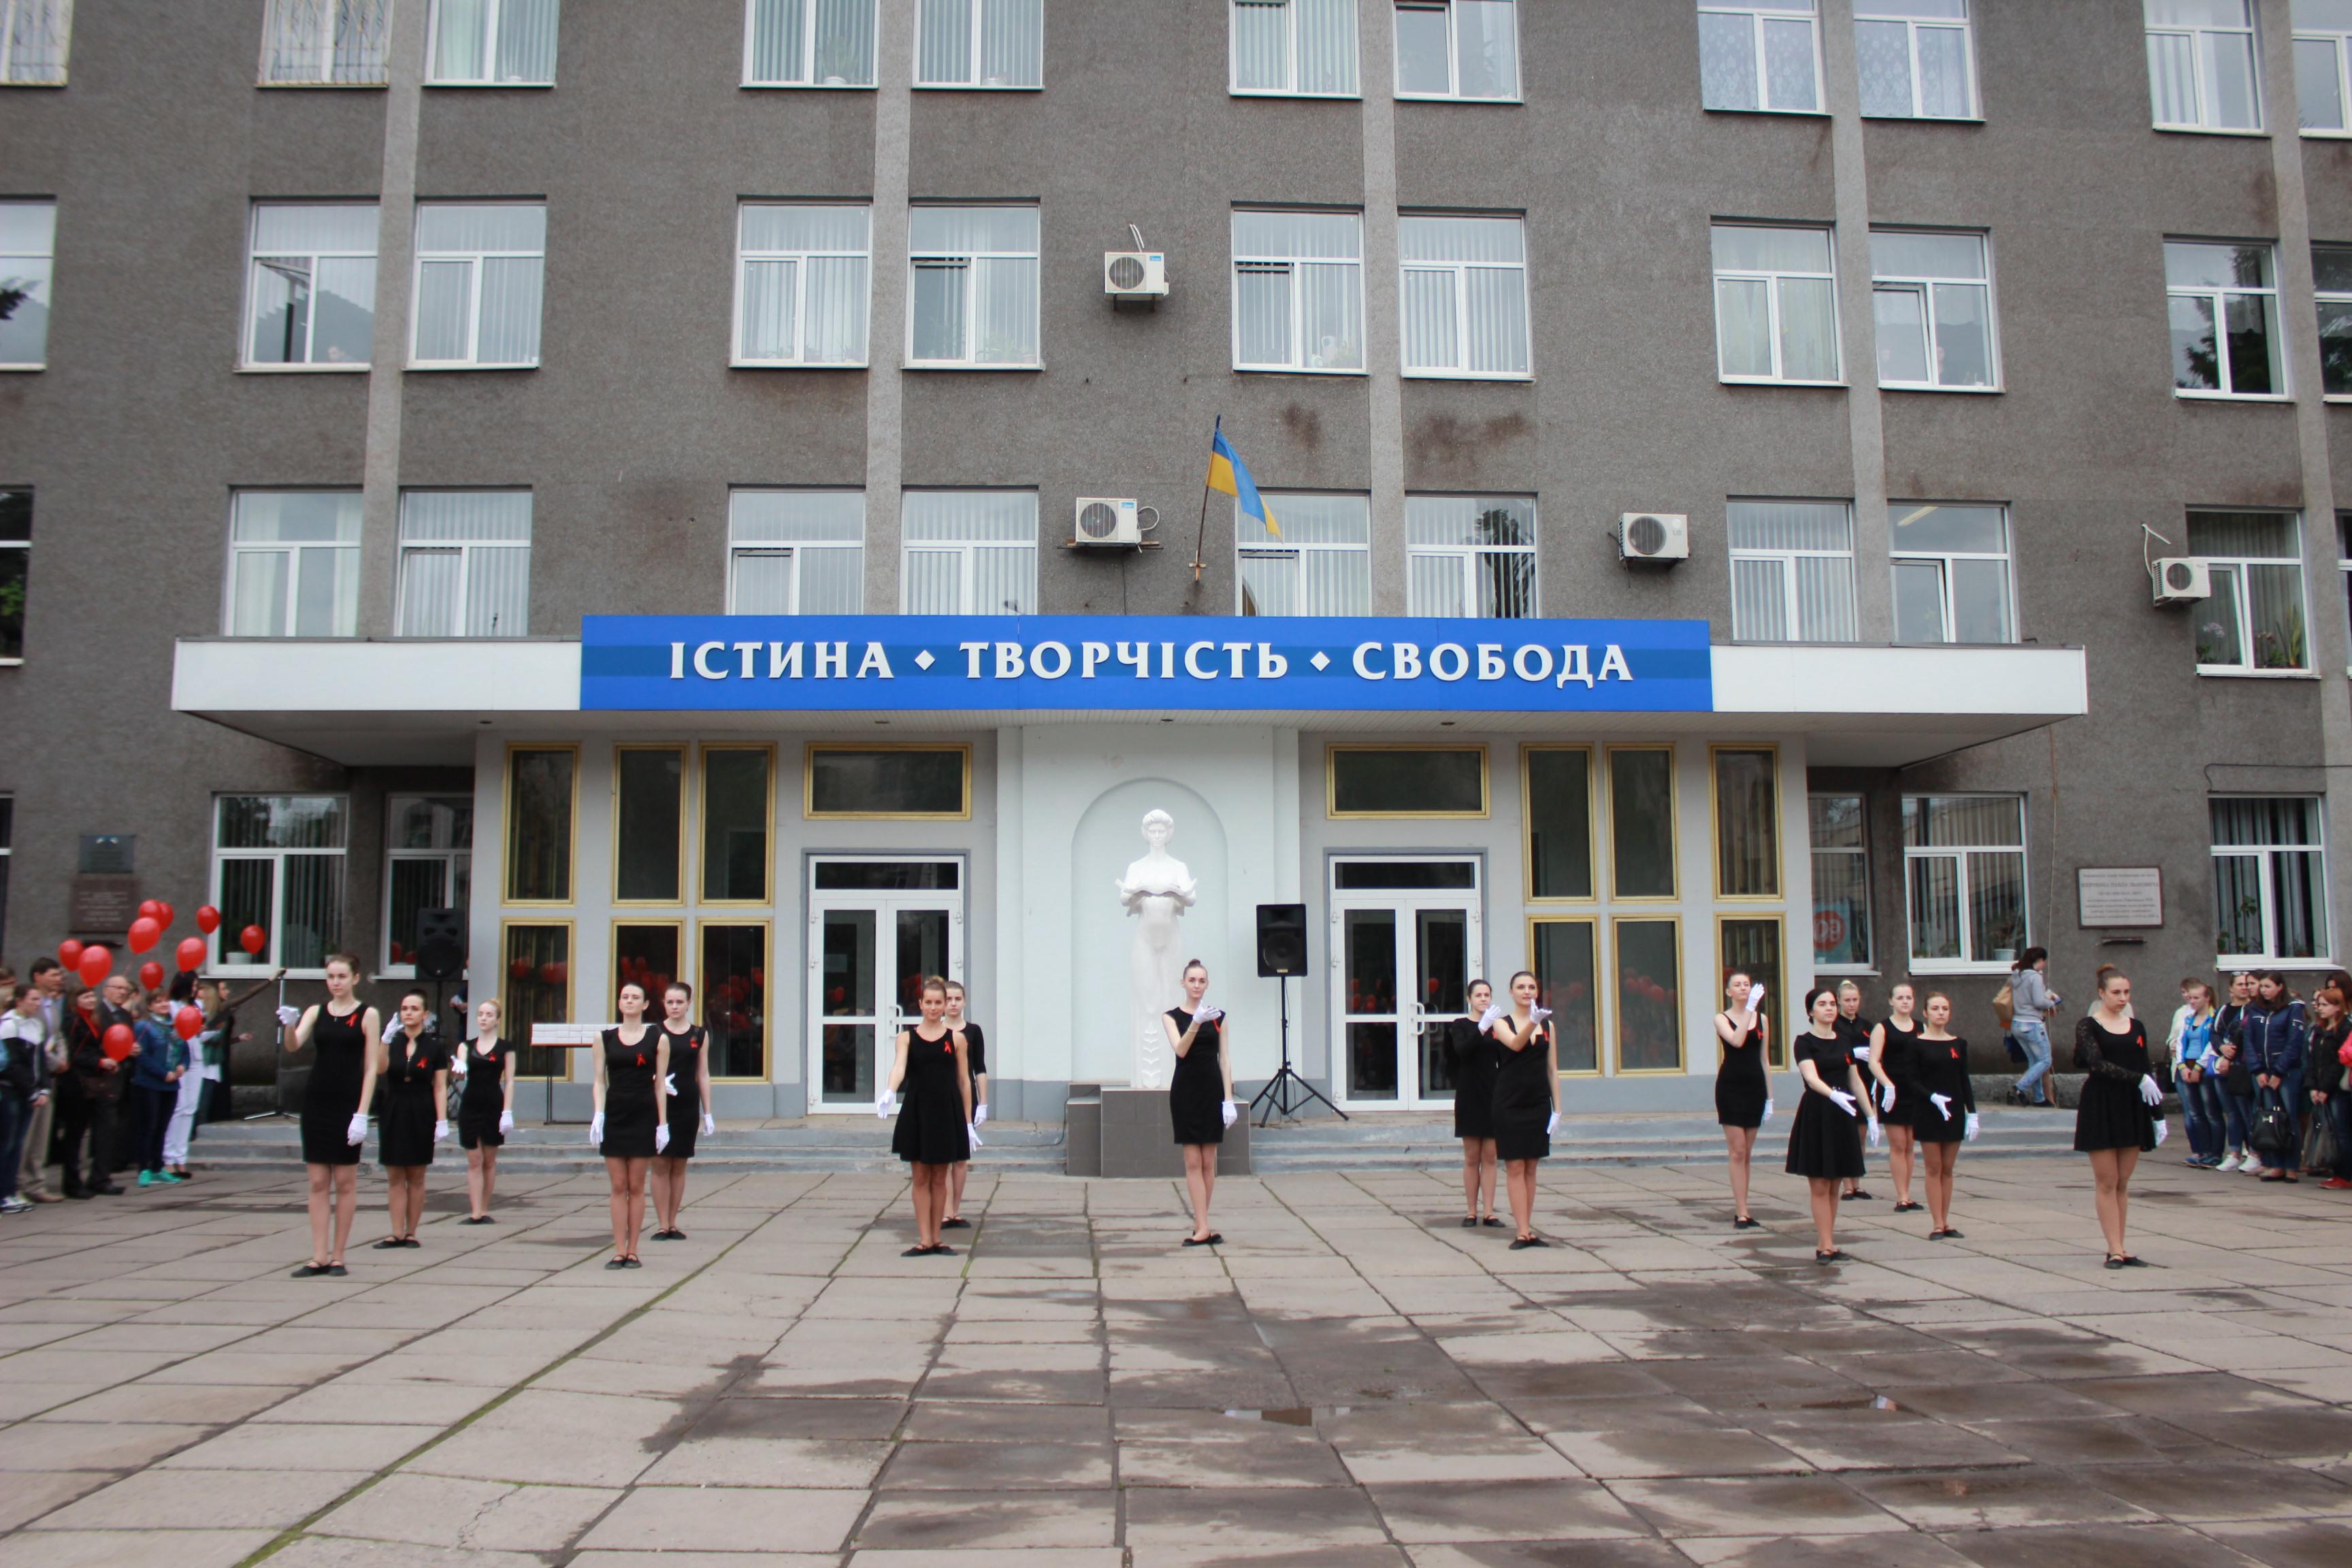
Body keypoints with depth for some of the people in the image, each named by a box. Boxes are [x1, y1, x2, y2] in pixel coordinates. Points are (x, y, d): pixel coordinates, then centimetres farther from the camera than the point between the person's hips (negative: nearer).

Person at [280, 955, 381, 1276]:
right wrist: (289, 1025, -30)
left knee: (345, 1182, 3)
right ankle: (319, 1258, 7)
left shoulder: (367, 1015, -1)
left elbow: (371, 1068, -4)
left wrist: (362, 1114, -12)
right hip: (317, 1101, 3)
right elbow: (293, 1045, -8)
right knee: (318, 1182, 4)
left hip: (348, 1103, -3)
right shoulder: (316, 1011, 8)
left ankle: (337, 1257, 10)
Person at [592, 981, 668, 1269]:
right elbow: (600, 1081, 5)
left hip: (643, 1116, -1)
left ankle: (633, 1251, 9)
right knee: (618, 1186, 2)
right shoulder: (605, 1039, 7)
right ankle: (619, 1251, 6)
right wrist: (598, 1114, -9)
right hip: (614, 1115, 1)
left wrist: (662, 1124, -2)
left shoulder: (657, 1039, 3)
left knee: (636, 1186, 2)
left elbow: (660, 1084, 2)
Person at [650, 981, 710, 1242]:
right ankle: (662, 1224, 4)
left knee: (679, 1165, 7)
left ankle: (673, 1223, 14)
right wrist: (660, 1082, -20)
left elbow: (703, 1075, 9)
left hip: (688, 1106, 2)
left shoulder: (699, 1035, 7)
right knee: (661, 1164, -2)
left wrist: (708, 1113, 7)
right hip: (660, 1105, -2)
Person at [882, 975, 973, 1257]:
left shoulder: (956, 1038, 3)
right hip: (916, 1113, 0)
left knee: (939, 1179, 8)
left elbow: (964, 1080, 5)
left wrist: (968, 1122, 3)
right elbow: (899, 1067, -15)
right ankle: (924, 1240, 9)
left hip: (947, 1113, 0)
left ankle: (936, 1239, 16)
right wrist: (889, 1092, -36)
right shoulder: (907, 1037, 2)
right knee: (920, 1178, 4)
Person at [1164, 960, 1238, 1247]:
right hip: (1185, 1090, -2)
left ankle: (1200, 1224, 15)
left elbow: (1225, 1058, 5)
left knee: (1209, 1162, 6)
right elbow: (1180, 1050, -17)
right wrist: (1196, 1023, -33)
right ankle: (1202, 1228, -5)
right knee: (1193, 1162, -3)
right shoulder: (1172, 1016, -1)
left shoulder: (1218, 1016, 6)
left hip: (1212, 1089, 2)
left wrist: (1229, 1098, -3)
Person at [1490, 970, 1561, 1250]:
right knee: (1515, 1167, -3)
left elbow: (1553, 1070, 9)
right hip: (1509, 1103, -3)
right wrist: (1532, 1022, -40)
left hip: (1538, 1104, 3)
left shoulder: (1547, 1025, 8)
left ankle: (1527, 1228, 14)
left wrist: (1557, 1109, 5)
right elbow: (1515, 1044, -23)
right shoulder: (1502, 1022, -1)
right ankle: (1522, 1232, -3)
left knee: (1531, 1168, 8)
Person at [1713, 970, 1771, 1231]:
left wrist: (1770, 1097, 10)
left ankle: (1740, 1208, 16)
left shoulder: (1762, 1019, 9)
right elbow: (1737, 1041, -22)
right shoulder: (1722, 1019, -2)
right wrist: (1750, 1008, -24)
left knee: (1746, 1153, 9)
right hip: (1730, 1086, -4)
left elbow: (1764, 1060, 12)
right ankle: (1741, 1212, -6)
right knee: (1738, 1151, -6)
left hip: (1755, 1086, 4)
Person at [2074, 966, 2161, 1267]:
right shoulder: (2088, 1025, -4)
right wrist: (2138, 1079, -27)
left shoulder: (2136, 1027, 10)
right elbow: (2097, 1063, -18)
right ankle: (2115, 1249, 1)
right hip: (2100, 1107, -4)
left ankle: (2119, 1248, 13)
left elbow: (2147, 1073, 12)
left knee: (2123, 1183, 8)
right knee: (2107, 1183, -2)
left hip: (2132, 1108, 4)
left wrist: (2158, 1114, 9)